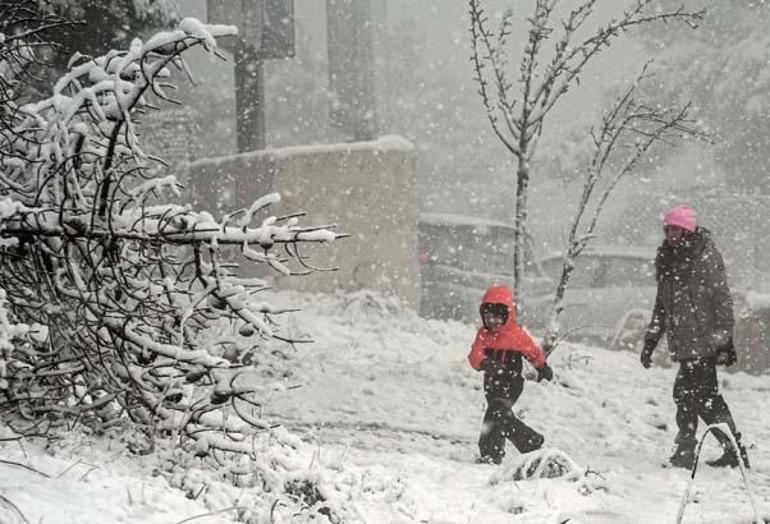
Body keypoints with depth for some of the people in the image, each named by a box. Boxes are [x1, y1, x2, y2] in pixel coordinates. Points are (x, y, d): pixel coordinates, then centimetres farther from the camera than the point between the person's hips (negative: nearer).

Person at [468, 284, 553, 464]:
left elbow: (534, 351, 7)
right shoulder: (483, 334, 2)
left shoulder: (516, 334, -10)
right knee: (505, 418, 14)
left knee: (495, 415, -19)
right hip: (491, 384, 7)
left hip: (511, 384, -7)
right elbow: (474, 356, -11)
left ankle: (491, 454, -17)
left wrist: (542, 367, 23)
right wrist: (484, 363, -34)